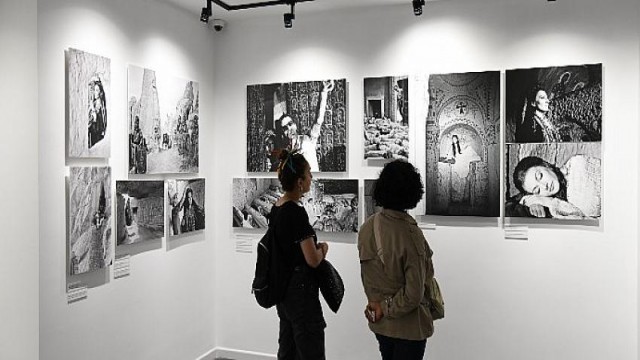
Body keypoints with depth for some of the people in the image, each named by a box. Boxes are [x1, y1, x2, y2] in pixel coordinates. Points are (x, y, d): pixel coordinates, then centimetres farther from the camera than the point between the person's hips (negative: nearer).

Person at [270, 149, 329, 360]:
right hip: (300, 291, -9)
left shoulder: (275, 209, 5)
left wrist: (314, 248, 9)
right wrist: (323, 249, -1)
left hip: (282, 290, 9)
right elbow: (313, 260, -20)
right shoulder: (297, 212, -21)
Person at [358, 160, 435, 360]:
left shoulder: (367, 227, -9)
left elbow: (366, 275, 2)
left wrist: (378, 303, 8)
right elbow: (414, 293, -24)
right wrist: (387, 309, -11)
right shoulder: (411, 235, -26)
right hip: (408, 325, -6)